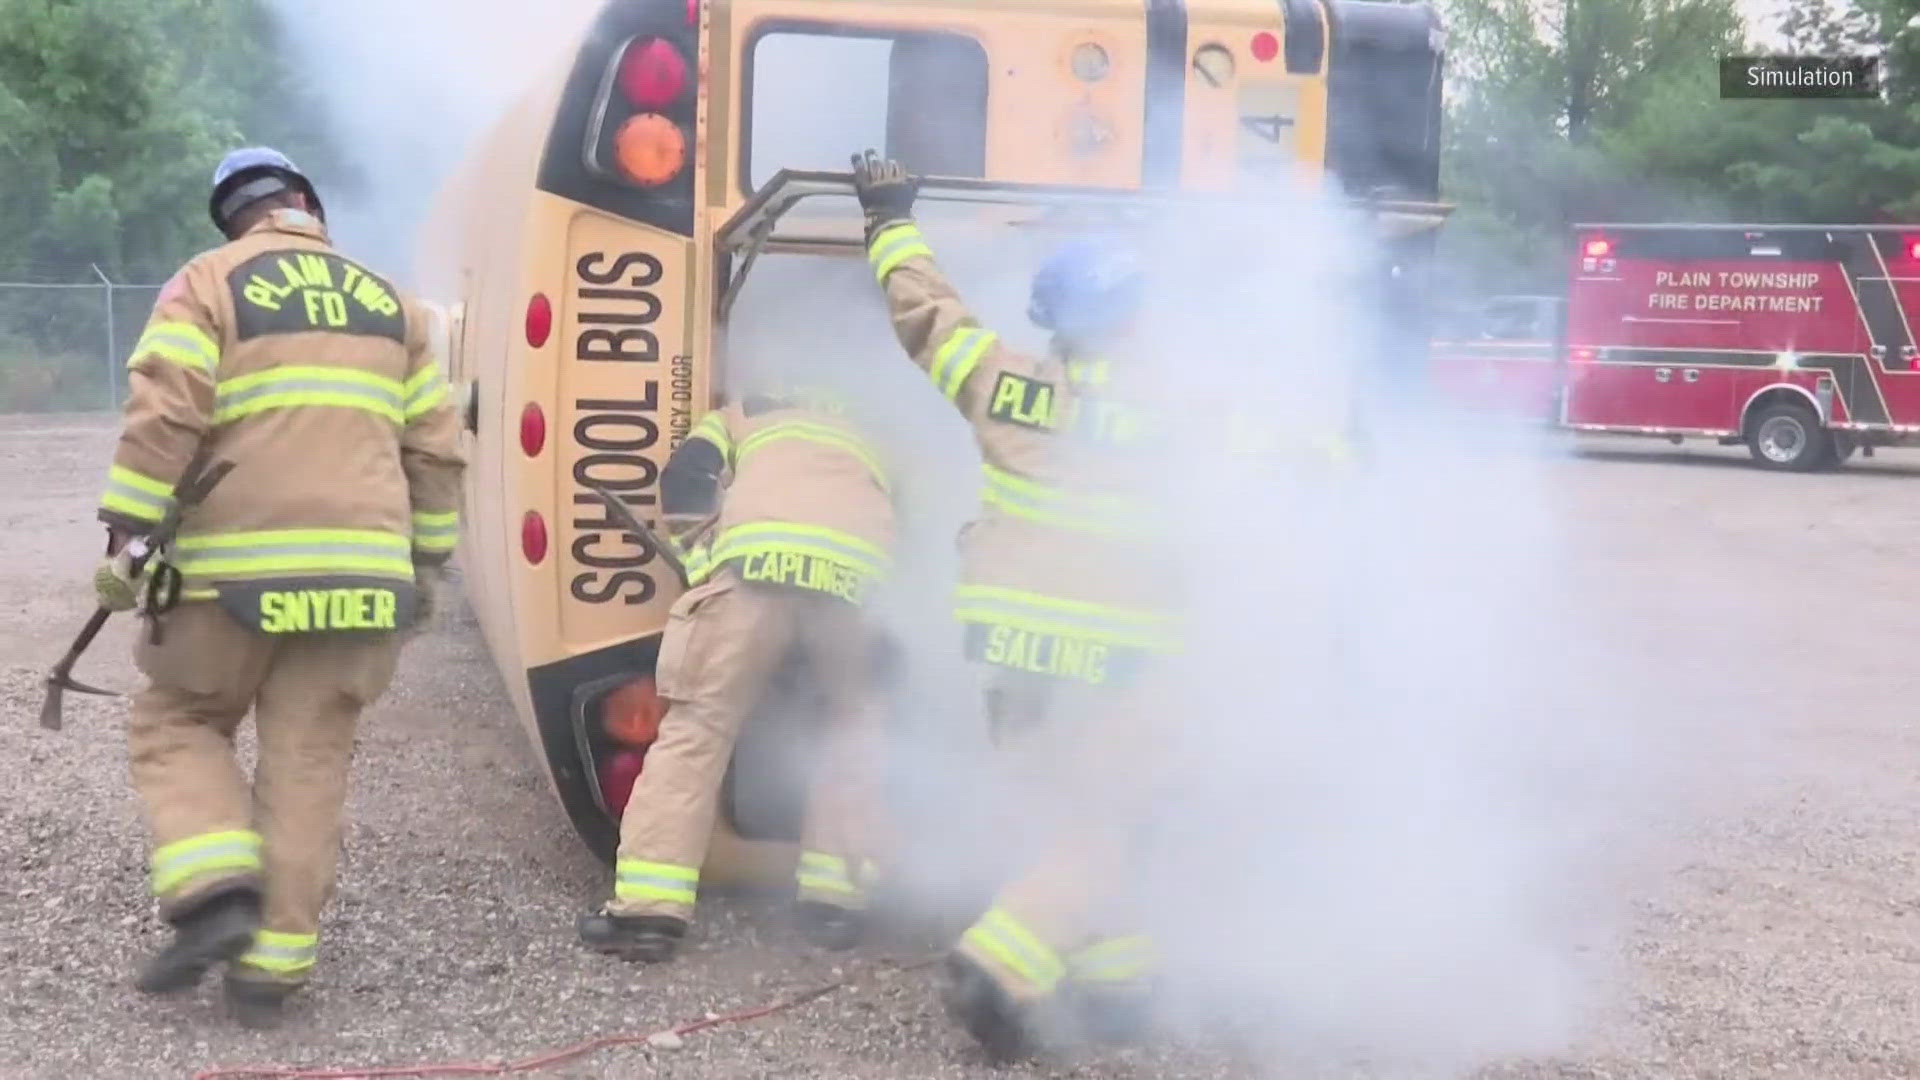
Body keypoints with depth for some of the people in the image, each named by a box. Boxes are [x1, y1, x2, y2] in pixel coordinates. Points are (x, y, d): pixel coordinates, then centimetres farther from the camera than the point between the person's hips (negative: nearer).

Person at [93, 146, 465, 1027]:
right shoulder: (387, 302, 16)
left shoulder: (207, 283, 3)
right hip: (359, 568, 3)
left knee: (176, 724, 14)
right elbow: (434, 448, 14)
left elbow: (163, 417, -10)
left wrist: (127, 533, -7)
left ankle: (217, 895, -4)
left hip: (240, 566, -3)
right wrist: (426, 560, 20)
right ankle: (273, 961, 6)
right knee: (309, 761, 7)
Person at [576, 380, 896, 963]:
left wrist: (702, 564, 22)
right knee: (856, 725, 24)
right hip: (861, 568, 2)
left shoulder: (739, 417, 36)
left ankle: (649, 907, -2)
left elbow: (686, 484, 16)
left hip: (760, 560, -2)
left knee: (698, 723, 5)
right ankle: (835, 897, 17)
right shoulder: (856, 438, 44)